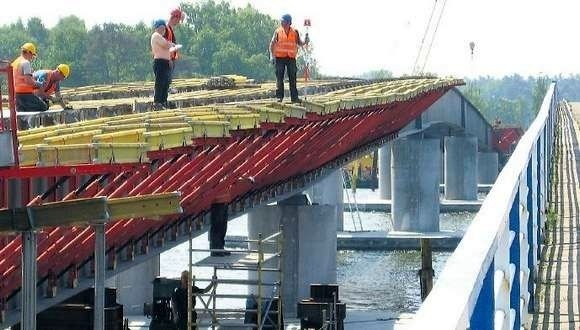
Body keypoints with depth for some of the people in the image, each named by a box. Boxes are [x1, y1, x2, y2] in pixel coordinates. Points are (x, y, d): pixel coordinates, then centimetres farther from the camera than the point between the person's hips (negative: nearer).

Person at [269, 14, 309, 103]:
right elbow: (272, 44, 3)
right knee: (279, 78, -2)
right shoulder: (278, 31, 3)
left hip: (291, 58, 1)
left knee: (292, 78, 2)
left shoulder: (295, 32, 7)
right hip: (280, 58, -1)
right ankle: (279, 96, 2)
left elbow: (299, 43, 12)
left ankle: (294, 97, 6)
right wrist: (272, 55, -6)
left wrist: (304, 42, -9)